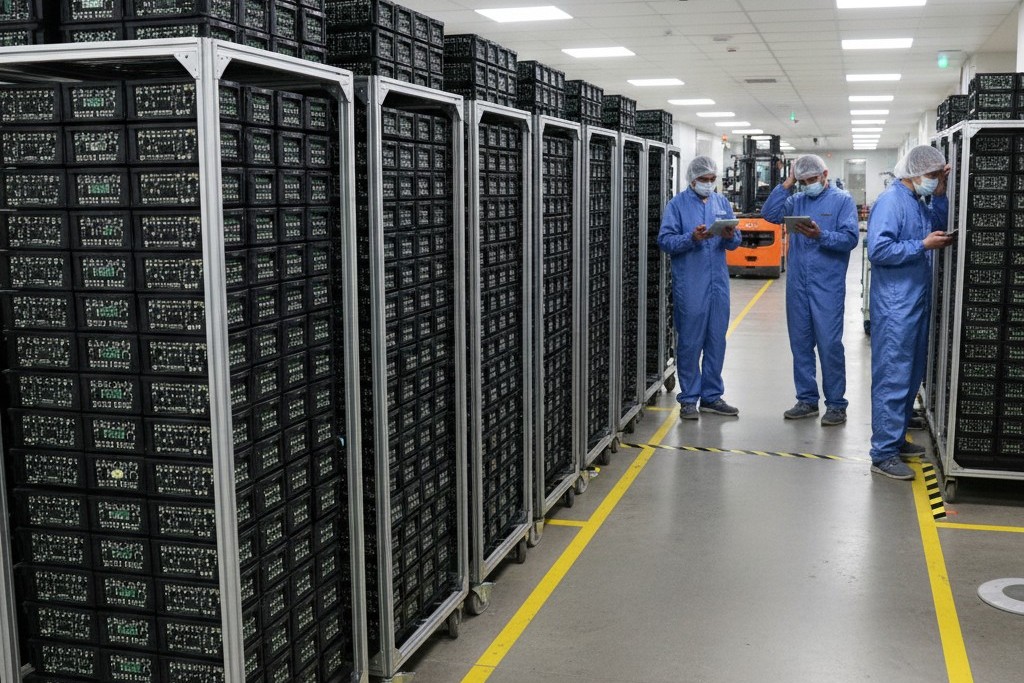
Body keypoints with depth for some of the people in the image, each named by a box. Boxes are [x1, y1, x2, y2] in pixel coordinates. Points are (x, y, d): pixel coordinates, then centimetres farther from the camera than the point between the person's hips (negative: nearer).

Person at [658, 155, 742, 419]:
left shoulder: (722, 202, 14)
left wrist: (730, 236, -10)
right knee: (690, 341, -1)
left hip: (718, 281, 5)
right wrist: (692, 238, -22)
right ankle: (689, 399, 9)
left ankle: (711, 396, 19)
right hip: (689, 284, -5)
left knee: (716, 340, 9)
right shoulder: (678, 204, 0)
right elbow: (665, 240, -8)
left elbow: (735, 241, 12)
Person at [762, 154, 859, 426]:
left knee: (829, 344, -4)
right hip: (797, 284, 5)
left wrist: (821, 235, -24)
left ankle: (836, 404, 6)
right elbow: (769, 213, -3)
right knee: (800, 343, 10)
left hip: (827, 286, -5)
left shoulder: (842, 200, 0)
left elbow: (850, 238, -10)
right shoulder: (796, 200, 11)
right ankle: (807, 400, 21)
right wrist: (787, 183, -2)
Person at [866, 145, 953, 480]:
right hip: (895, 307, -10)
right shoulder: (890, 201, -15)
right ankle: (884, 454, -3)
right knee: (892, 378, -7)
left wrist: (940, 195, 7)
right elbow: (878, 250, -23)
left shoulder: (919, 202, 12)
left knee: (911, 375, 16)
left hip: (917, 302, 10)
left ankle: (895, 438, 27)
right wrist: (923, 246, -18)